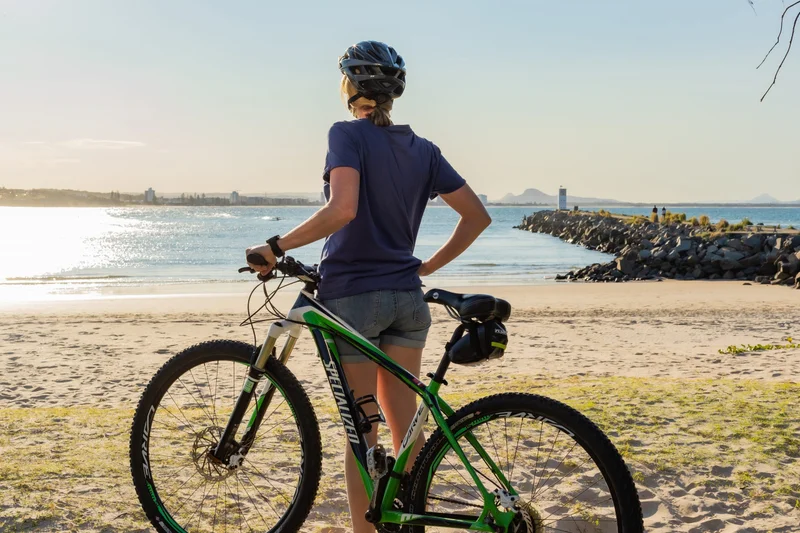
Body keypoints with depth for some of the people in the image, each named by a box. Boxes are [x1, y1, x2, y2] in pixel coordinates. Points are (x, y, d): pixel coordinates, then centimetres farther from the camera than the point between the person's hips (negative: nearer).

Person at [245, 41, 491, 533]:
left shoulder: (348, 135, -9)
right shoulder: (423, 149, 8)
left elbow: (343, 208, -26)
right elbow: (478, 216, 7)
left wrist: (276, 246, -17)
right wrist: (430, 266, 13)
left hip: (352, 296, -5)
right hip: (407, 298, 5)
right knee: (405, 426, 14)